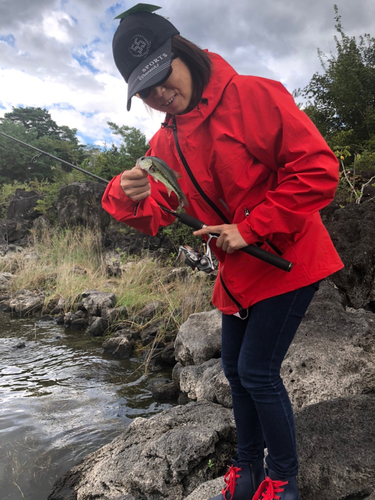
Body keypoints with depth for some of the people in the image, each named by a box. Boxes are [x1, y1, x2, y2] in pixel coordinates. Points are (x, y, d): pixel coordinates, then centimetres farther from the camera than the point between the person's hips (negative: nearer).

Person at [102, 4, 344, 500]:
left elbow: (318, 168, -20)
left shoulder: (256, 96, -15)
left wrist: (249, 228, -21)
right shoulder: (165, 143, 3)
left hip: (288, 260, -7)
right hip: (238, 270, 7)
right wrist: (129, 198, -25)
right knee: (236, 368, 16)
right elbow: (154, 215, -2)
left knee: (258, 370, -5)